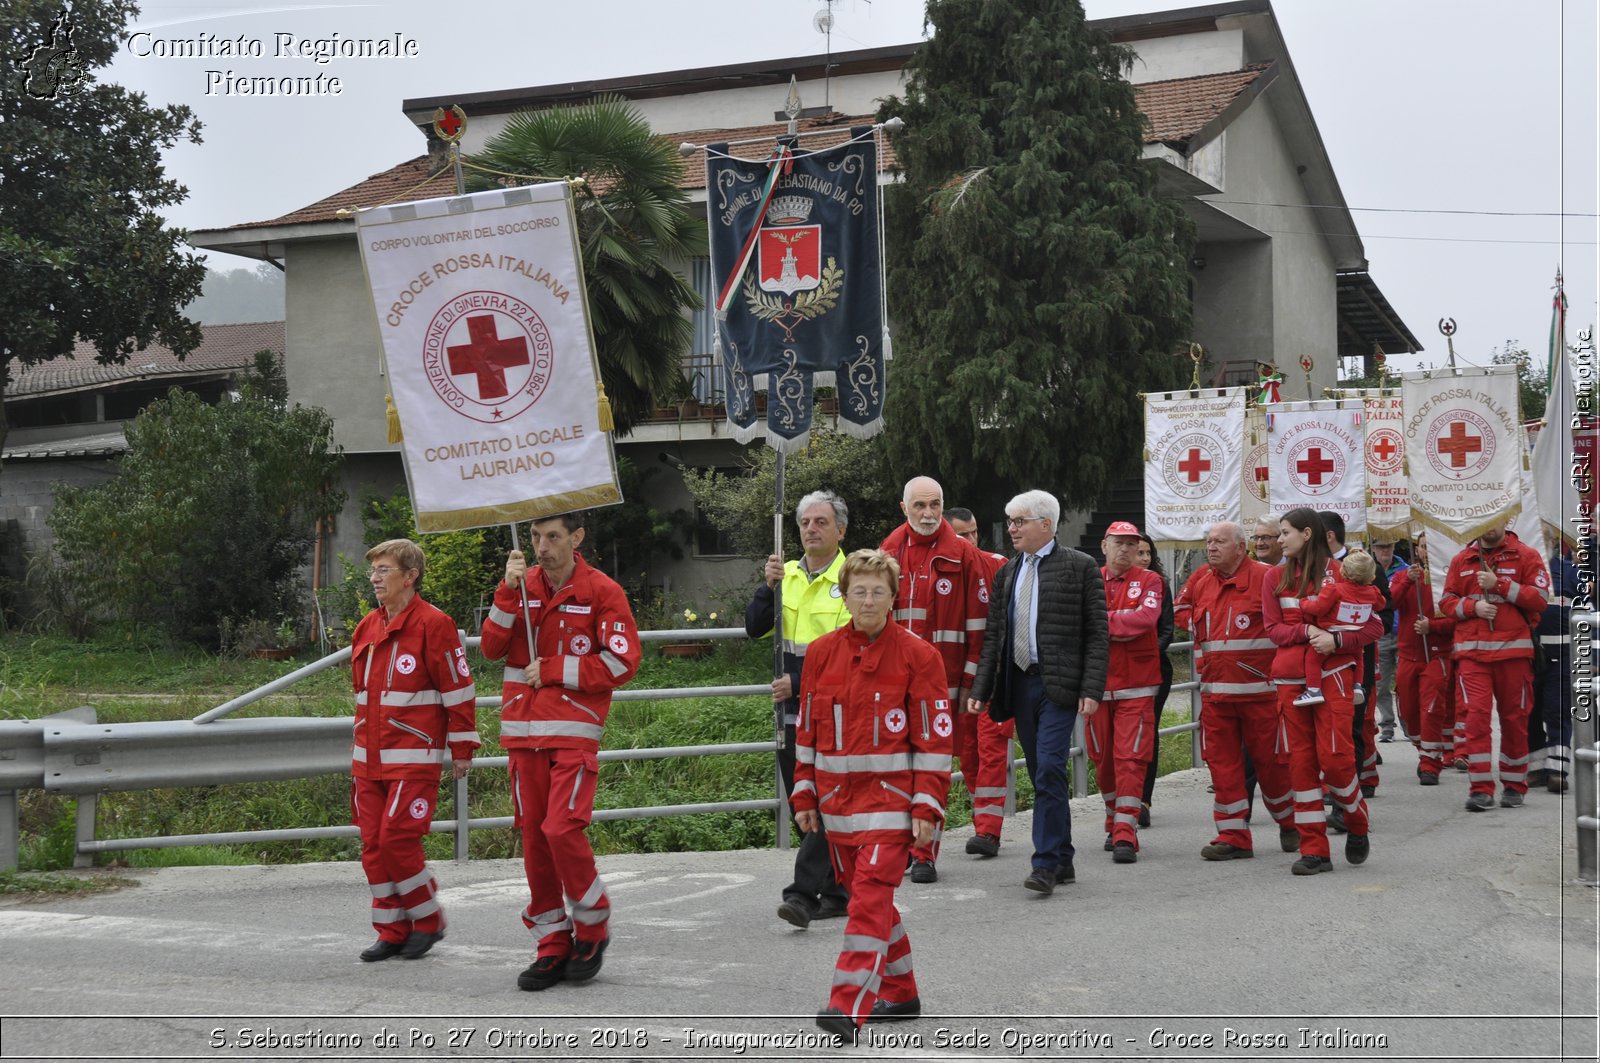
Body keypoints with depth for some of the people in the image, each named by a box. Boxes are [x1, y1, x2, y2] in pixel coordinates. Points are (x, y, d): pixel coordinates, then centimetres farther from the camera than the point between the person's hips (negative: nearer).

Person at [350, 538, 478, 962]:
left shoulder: (433, 625, -9)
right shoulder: (366, 628, 13)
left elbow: (459, 690, -8)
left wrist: (461, 750, -7)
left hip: (415, 759, -7)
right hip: (369, 759, 7)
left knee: (397, 839, -11)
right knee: (373, 845, 6)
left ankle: (428, 921, 9)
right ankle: (392, 931, 16)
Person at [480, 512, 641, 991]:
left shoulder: (602, 591, -3)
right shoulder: (523, 585, 10)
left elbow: (622, 662, -8)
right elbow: (492, 648, 1)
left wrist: (553, 670, -9)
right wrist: (508, 592, -11)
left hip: (575, 732, -4)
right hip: (523, 732, 5)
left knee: (562, 829, -15)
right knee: (533, 837, 4)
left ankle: (593, 928, 7)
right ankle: (552, 946, 14)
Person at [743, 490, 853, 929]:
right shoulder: (787, 575, 11)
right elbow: (755, 628, 3)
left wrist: (801, 682, -19)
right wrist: (768, 585, -12)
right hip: (791, 710, 7)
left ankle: (804, 894, -14)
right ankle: (837, 892, 20)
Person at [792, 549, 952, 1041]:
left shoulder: (916, 654, -6)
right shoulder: (821, 652, 5)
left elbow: (934, 736, -6)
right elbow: (807, 729, 12)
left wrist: (926, 807, -10)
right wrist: (805, 796, 11)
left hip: (889, 795, -5)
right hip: (837, 795, 5)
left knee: (871, 898, -14)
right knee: (865, 895, 14)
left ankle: (849, 1007, -16)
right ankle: (899, 995, 29)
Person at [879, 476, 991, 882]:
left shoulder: (964, 555, 1)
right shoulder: (888, 552, 10)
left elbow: (978, 621, 0)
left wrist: (970, 680, -4)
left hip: (941, 680, -3)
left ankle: (925, 855, 6)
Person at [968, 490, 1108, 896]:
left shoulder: (1079, 567, -1)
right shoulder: (1007, 573, 15)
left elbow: (1097, 634, -4)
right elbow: (993, 635, 15)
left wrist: (1091, 690, -13)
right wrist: (981, 689, 7)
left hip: (1059, 685, -6)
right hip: (1019, 684, 6)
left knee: (1049, 770, -15)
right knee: (1043, 775, 9)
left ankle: (1046, 863, -12)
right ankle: (1063, 861, 17)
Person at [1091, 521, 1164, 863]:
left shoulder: (1148, 581, 2)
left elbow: (1147, 618, -16)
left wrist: (1102, 621, -12)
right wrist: (1124, 625, -13)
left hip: (1136, 687, -2)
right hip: (1096, 684, 3)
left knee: (1131, 758, -9)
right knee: (1102, 758, 10)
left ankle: (1125, 835, -11)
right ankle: (1114, 822, 29)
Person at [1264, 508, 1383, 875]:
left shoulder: (1339, 573, -1)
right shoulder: (1277, 579, 11)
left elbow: (1374, 625, -2)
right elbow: (1274, 629, 4)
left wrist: (1336, 640, -17)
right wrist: (1306, 631, -14)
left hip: (1333, 674, -4)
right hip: (1291, 677, 4)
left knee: (1334, 757, -11)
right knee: (1301, 761, 1)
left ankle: (1357, 827, 16)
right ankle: (1314, 850, 5)